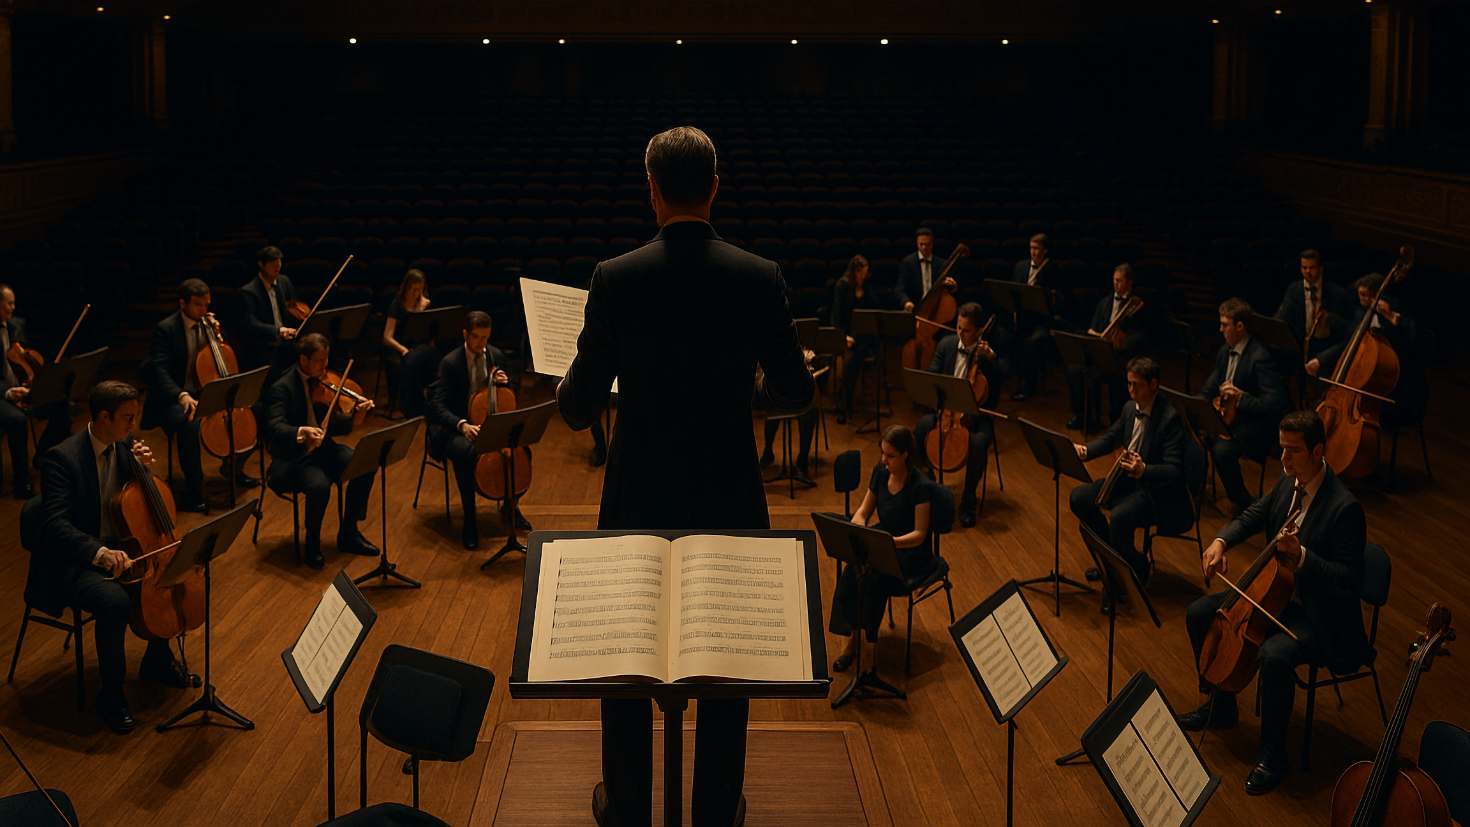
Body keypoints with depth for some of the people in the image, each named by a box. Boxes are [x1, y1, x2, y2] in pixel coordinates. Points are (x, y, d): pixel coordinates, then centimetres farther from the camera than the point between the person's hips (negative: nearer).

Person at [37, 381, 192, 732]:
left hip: (117, 548, 8)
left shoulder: (124, 444, 2)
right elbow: (55, 524, -29)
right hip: (73, 562, -8)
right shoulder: (61, 458, -21)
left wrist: (143, 467, -9)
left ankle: (157, 659, 17)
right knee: (116, 601, -33)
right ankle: (110, 693, -12)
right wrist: (99, 553, -44)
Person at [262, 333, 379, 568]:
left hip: (323, 448, 7)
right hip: (293, 458, -7)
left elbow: (334, 423, 6)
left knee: (365, 467, -15)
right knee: (319, 485, -34)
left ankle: (348, 533, 2)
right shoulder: (281, 388, -13)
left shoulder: (322, 383, 7)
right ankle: (312, 544, -7)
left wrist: (356, 414, -14)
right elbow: (274, 428, -26)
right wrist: (302, 432, -45)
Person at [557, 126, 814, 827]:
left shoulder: (615, 279, -13)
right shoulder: (760, 278, -11)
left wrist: (568, 382, 16)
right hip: (729, 499, 1)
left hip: (639, 500, 0)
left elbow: (578, 409, -8)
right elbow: (795, 394, -2)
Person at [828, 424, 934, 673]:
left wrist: (891, 541, -36)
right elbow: (863, 511, 8)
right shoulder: (880, 471, -1)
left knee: (873, 579, -32)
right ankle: (851, 638, -15)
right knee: (851, 573, -26)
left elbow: (920, 534, -20)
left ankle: (867, 649, -19)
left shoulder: (921, 486, -20)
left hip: (911, 551, -5)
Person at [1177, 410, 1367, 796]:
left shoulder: (1344, 507, -26)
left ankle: (1273, 754, -13)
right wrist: (1221, 541, -1)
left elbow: (1348, 579, -26)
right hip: (1278, 594, 9)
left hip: (1319, 616, -9)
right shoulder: (1289, 482, -1)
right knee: (1199, 614, 7)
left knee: (1274, 655, -35)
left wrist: (1301, 556, -38)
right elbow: (1255, 514, 17)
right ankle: (1221, 706, 25)